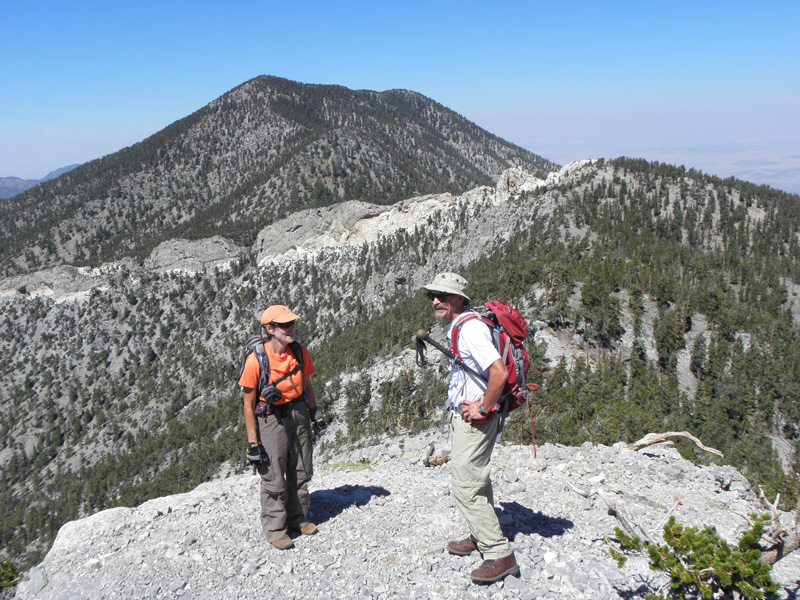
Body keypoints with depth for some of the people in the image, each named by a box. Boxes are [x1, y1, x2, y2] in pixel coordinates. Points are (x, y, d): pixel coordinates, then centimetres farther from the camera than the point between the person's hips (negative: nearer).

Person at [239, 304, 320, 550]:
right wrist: (253, 442, -13)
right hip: (270, 418, -5)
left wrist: (315, 414, 14)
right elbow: (248, 404, -14)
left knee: (301, 471, 14)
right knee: (274, 477, 0)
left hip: (298, 413, 5)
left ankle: (298, 518, 33)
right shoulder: (256, 359, -21)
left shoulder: (300, 352, -6)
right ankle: (275, 529, 18)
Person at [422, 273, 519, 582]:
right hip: (462, 415, 10)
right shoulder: (455, 327, 11)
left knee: (466, 487, -8)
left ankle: (500, 554, -1)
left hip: (474, 419, -10)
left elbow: (499, 372, -31)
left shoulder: (470, 328, -21)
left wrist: (483, 408, -21)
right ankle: (482, 537, 36)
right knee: (476, 480, 20)